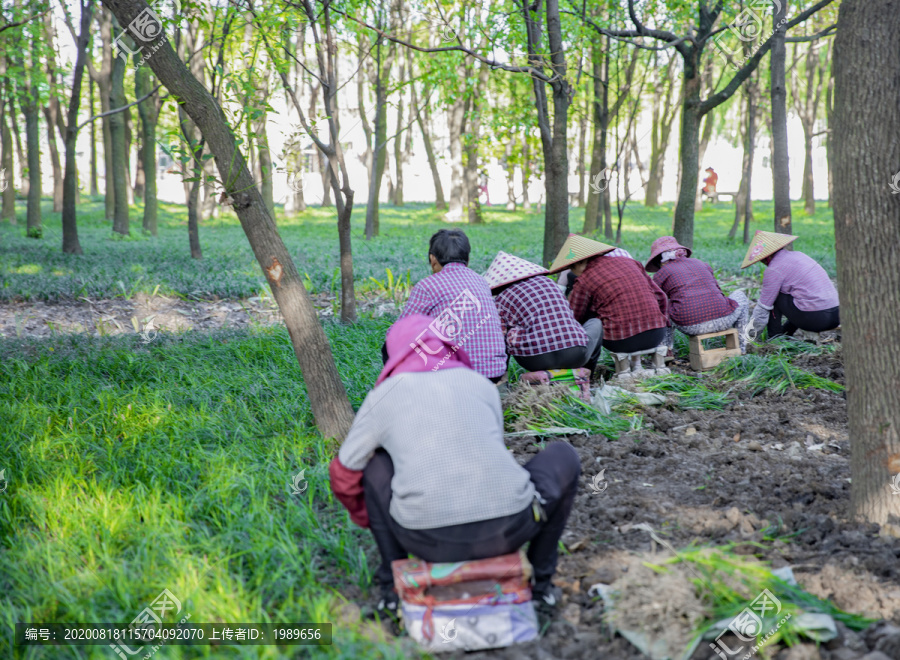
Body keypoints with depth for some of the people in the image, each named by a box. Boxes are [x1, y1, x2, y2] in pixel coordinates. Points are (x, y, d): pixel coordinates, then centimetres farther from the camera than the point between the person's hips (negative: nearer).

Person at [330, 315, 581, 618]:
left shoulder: (384, 395, 13)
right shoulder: (482, 384, 18)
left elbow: (343, 476, 22)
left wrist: (368, 520, 43)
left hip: (429, 541, 0)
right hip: (508, 531, 1)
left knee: (375, 466, 26)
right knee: (563, 455, 27)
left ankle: (392, 583, 22)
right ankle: (542, 579, 28)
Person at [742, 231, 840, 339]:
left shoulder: (774, 269, -7)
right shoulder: (797, 255, 19)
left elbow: (763, 309, -3)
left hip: (813, 318, -8)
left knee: (772, 296, 5)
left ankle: (775, 338, 6)